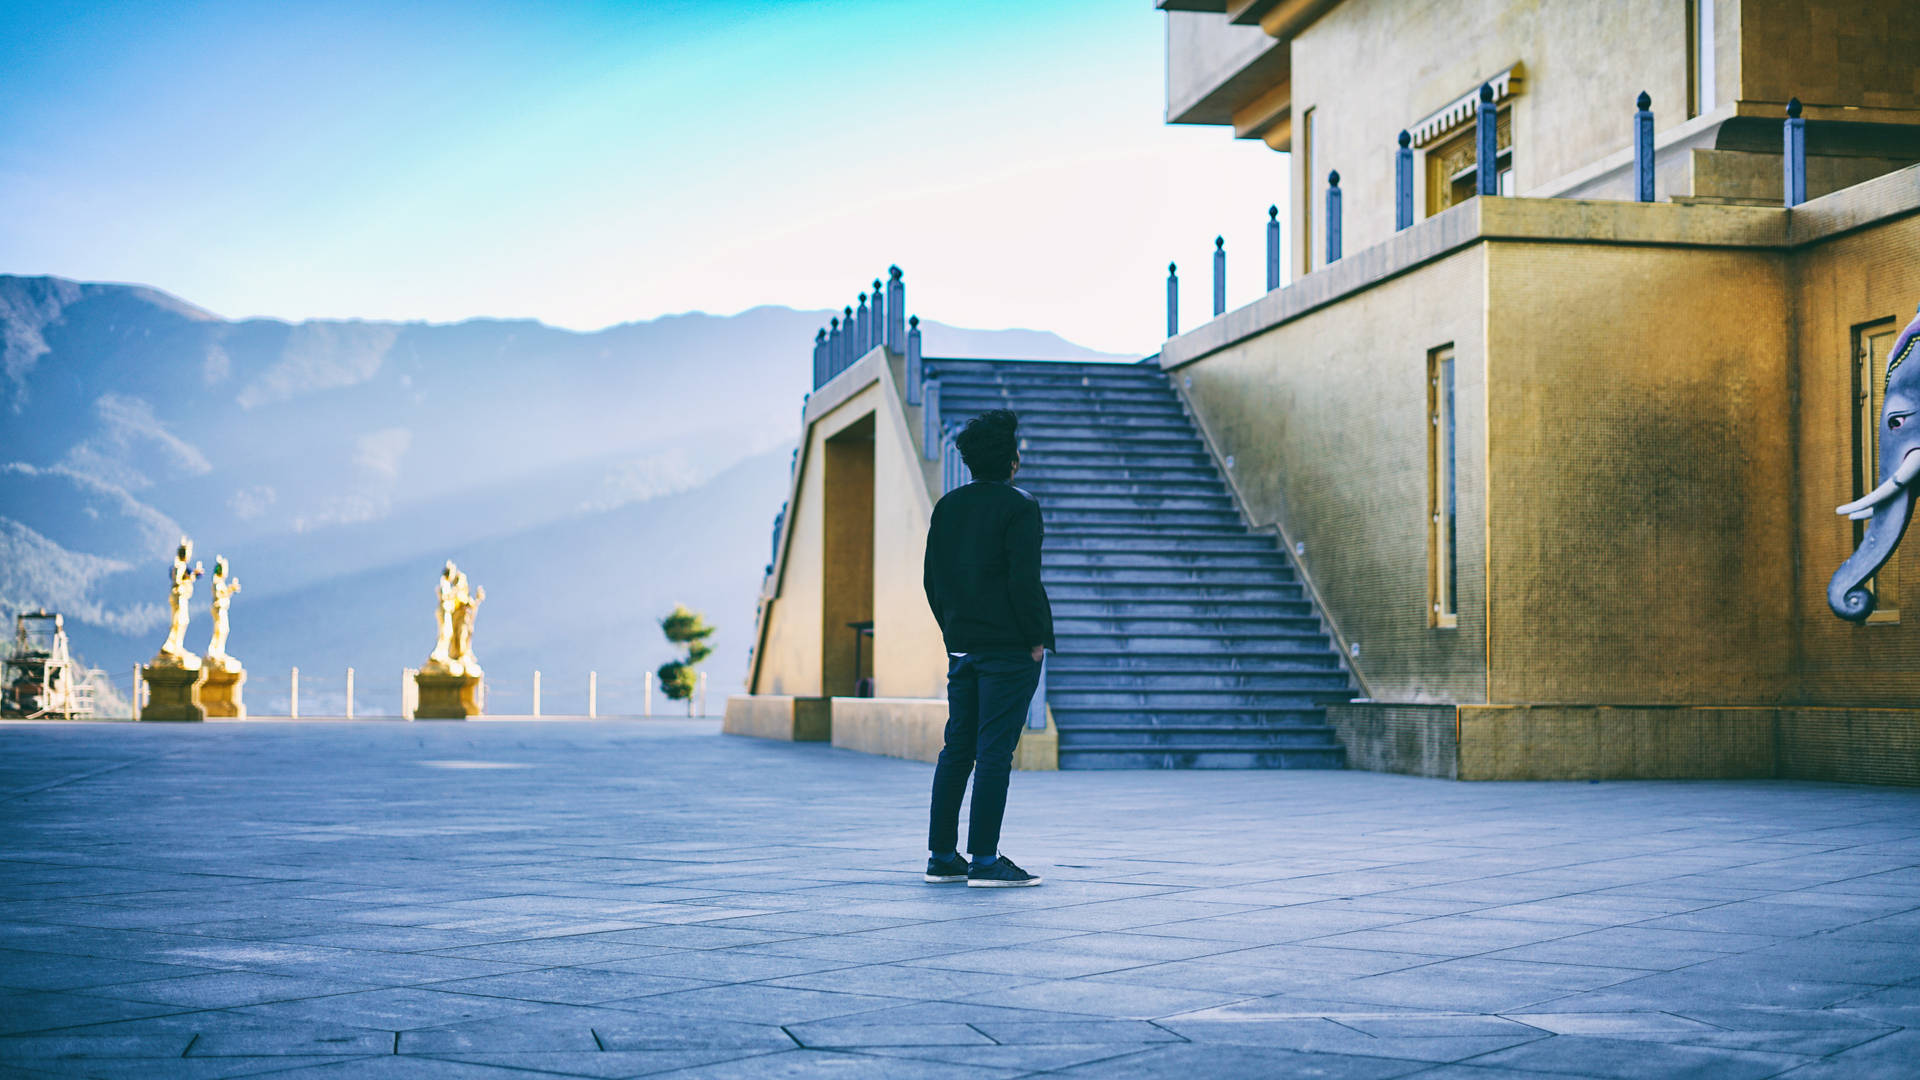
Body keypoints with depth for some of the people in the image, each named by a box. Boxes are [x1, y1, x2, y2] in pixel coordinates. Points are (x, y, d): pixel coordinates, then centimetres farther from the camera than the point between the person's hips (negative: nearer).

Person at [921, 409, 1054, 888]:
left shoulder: (947, 506, 10)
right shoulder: (1019, 506, -10)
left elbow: (932, 578, 12)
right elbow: (1024, 580, -17)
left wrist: (954, 630, 17)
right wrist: (1038, 638, -8)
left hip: (962, 647, 7)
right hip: (1010, 650, -7)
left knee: (957, 749, 11)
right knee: (995, 752, -5)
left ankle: (941, 856, 14)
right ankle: (985, 861, -5)